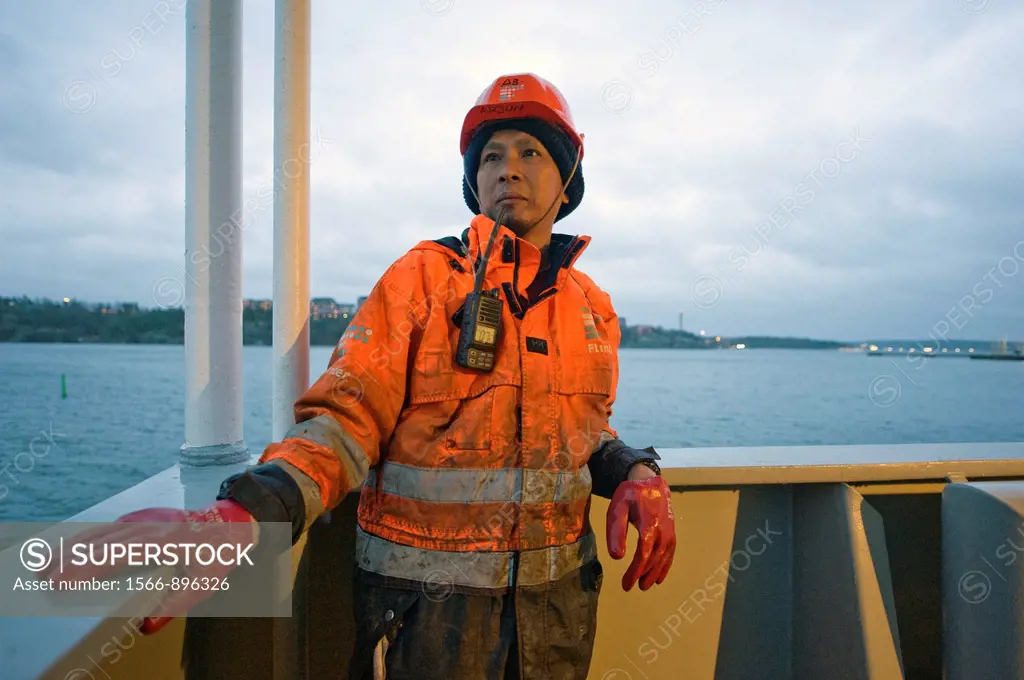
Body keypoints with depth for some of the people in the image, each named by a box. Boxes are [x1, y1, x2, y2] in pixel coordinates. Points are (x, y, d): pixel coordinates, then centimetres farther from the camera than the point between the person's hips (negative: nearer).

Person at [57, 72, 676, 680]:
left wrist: (635, 473, -3)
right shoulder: (424, 277, -7)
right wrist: (250, 511, -30)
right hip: (429, 595, -4)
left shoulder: (592, 307, 7)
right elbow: (346, 419, -14)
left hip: (555, 592, 5)